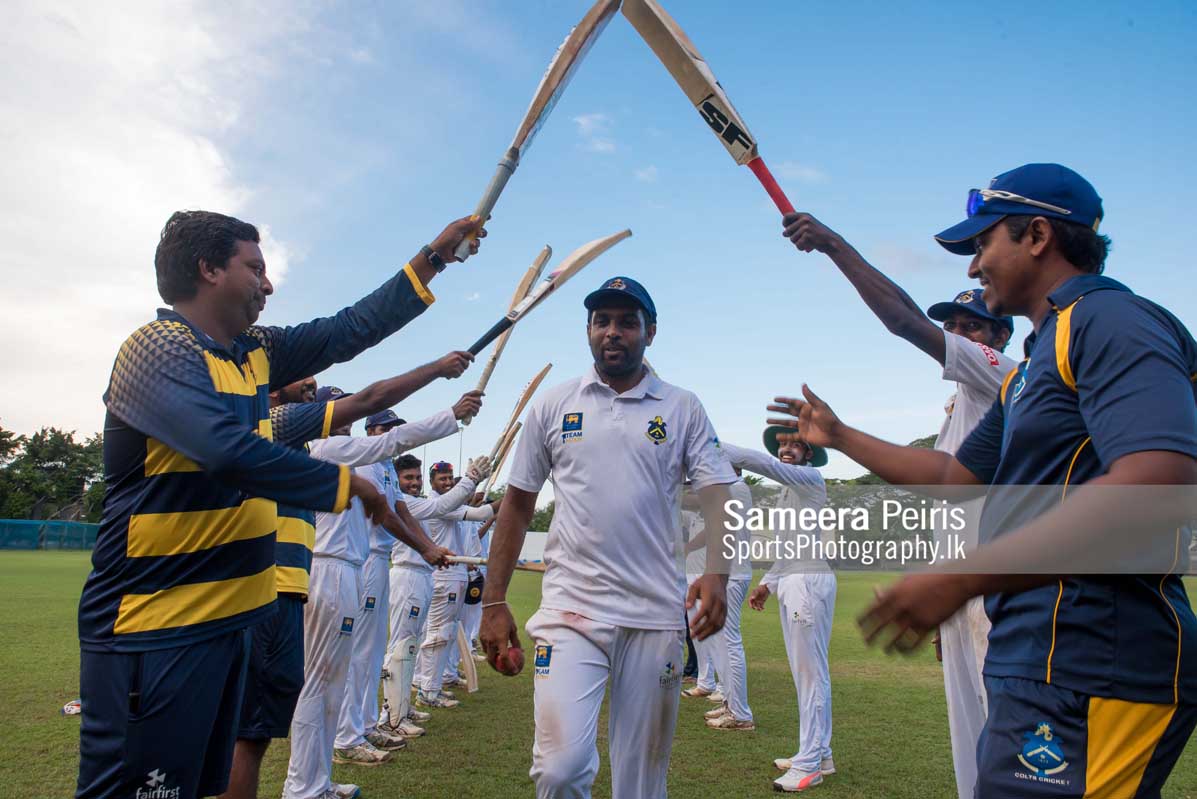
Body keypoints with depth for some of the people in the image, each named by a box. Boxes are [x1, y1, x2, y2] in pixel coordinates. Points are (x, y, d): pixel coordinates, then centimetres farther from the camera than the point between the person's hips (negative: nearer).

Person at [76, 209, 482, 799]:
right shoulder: (157, 349, -15)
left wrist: (433, 257, 15)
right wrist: (344, 483, -17)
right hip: (152, 633, -9)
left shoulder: (255, 353, 11)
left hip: (224, 619, 9)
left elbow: (350, 330, 14)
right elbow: (229, 451, -29)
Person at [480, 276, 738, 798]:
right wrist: (493, 602, 4)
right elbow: (518, 504, 9)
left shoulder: (683, 409, 5)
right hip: (570, 611, 0)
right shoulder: (553, 405, 7)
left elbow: (717, 495, -2)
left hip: (656, 617, 1)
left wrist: (716, 572, -22)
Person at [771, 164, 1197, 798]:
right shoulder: (1037, 362, 21)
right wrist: (839, 435, 31)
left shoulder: (1111, 318, -11)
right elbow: (957, 478, 26)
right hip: (1037, 669, 10)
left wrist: (962, 578, -29)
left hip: (1091, 678, -10)